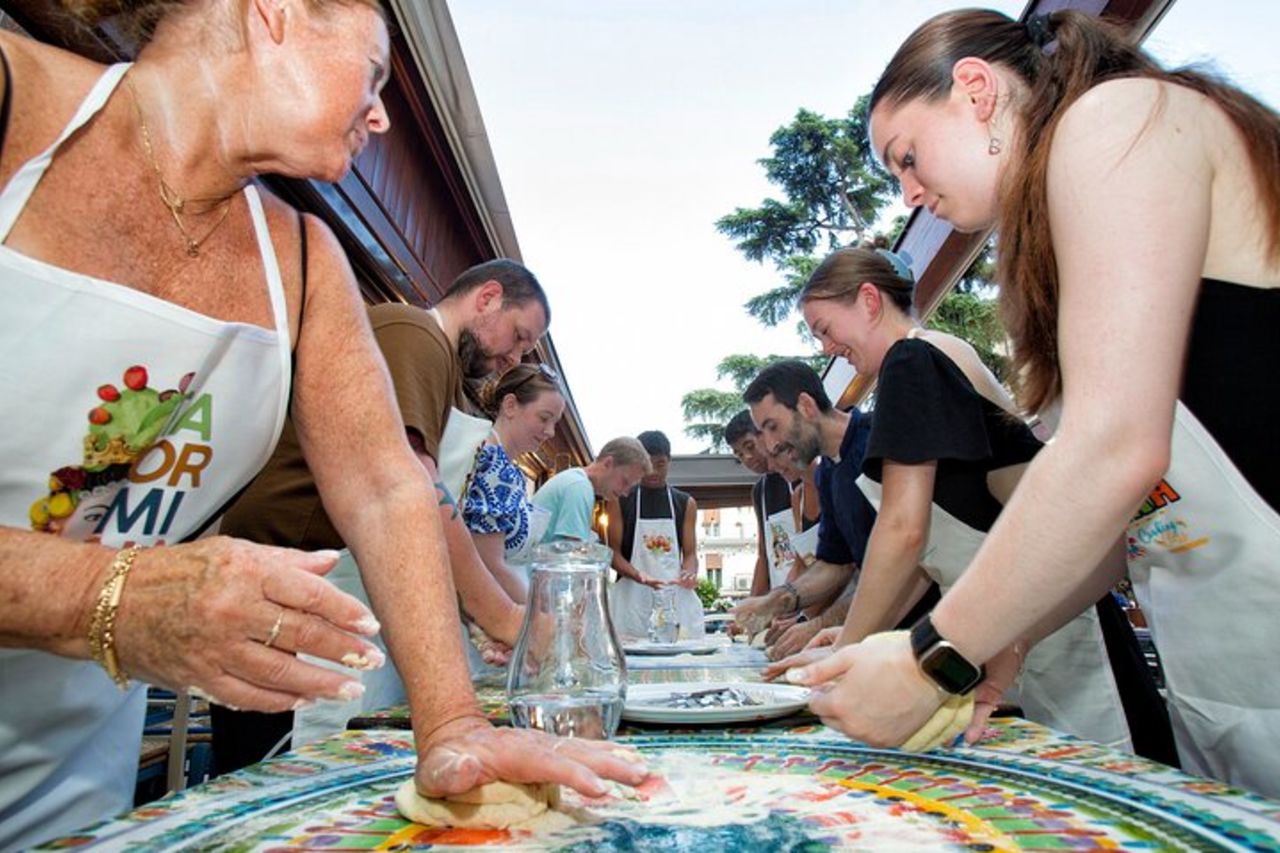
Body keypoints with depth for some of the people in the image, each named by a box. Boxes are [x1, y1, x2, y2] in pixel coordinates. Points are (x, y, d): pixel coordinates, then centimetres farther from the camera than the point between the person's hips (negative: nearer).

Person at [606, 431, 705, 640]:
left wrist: (689, 573, -12)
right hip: (633, 598, -2)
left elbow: (690, 553, 11)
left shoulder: (686, 503, 12)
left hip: (676, 596, 2)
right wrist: (639, 576, -16)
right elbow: (613, 552, 2)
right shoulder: (620, 501, 6)